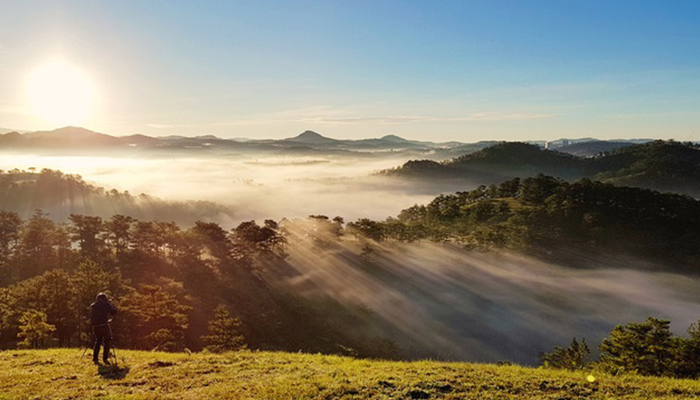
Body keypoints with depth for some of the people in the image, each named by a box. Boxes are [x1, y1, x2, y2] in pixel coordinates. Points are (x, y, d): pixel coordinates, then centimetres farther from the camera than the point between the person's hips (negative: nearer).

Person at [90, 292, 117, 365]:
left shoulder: (92, 306, 11)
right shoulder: (106, 304, -2)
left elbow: (92, 316, 21)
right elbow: (114, 312, 3)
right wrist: (110, 304, 14)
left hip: (95, 327, 4)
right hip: (104, 326, -4)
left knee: (98, 341, 20)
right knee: (107, 342, 7)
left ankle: (95, 358, 15)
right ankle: (105, 358, -2)